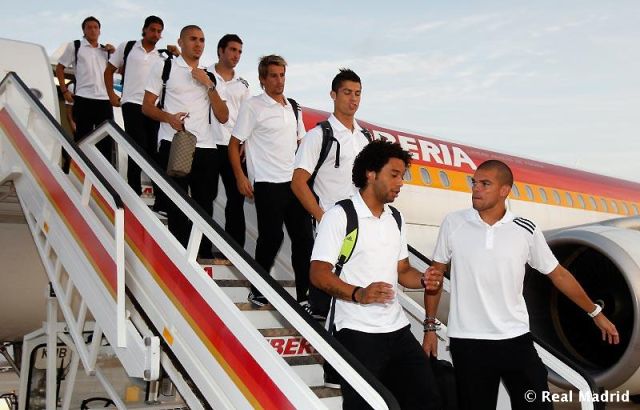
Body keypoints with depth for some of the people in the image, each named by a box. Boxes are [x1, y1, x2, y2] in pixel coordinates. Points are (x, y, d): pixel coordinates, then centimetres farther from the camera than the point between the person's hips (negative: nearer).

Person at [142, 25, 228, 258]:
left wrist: (208, 85, 0)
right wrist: (169, 117, -15)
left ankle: (204, 256, 15)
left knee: (204, 205, 5)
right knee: (177, 205, -1)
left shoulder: (209, 76, 19)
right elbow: (147, 107, 4)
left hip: (205, 148, 4)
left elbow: (222, 117, 10)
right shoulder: (165, 68, 7)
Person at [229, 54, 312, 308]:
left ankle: (305, 293, 15)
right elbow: (234, 144, -5)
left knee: (303, 237, 6)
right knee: (271, 237, -1)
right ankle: (258, 290, 17)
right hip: (267, 184, -6)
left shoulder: (293, 108, 14)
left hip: (295, 182, 6)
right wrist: (240, 177, -13)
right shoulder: (253, 107, -5)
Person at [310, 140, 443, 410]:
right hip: (357, 333, -7)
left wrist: (423, 281, -2)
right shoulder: (339, 216, -8)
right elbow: (319, 274, -13)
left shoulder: (396, 220, 15)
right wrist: (358, 294, -27)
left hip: (398, 329, 7)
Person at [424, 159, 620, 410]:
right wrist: (430, 326, 2)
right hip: (466, 342, -1)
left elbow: (558, 274, 8)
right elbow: (436, 274, 4)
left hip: (516, 339, 1)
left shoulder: (526, 231, -2)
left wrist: (596, 313, 13)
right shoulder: (453, 224, -3)